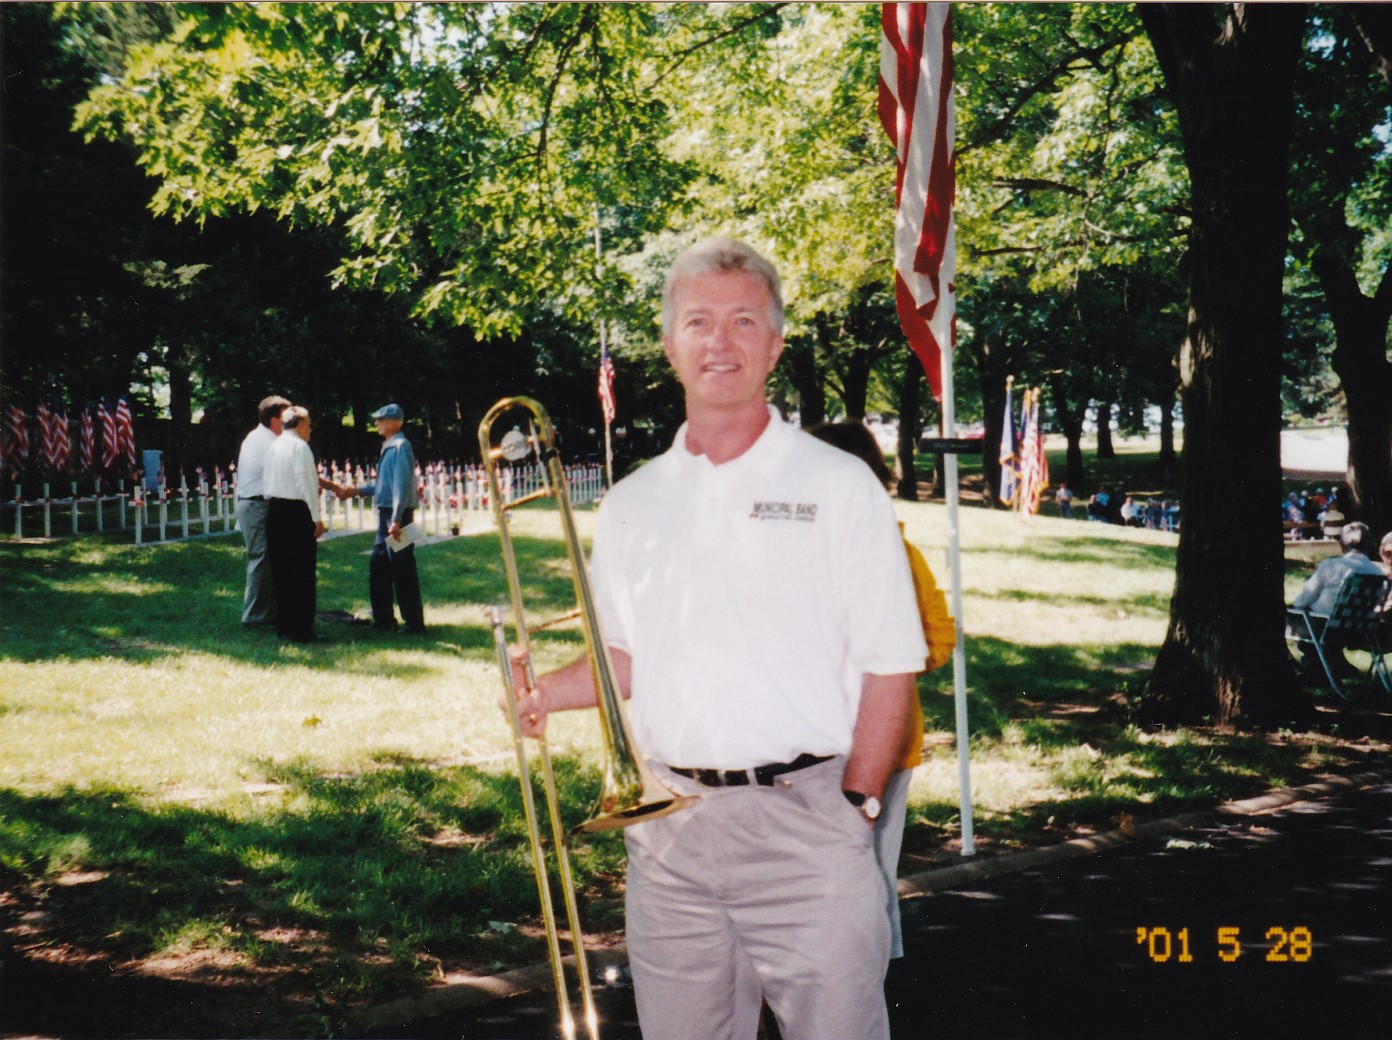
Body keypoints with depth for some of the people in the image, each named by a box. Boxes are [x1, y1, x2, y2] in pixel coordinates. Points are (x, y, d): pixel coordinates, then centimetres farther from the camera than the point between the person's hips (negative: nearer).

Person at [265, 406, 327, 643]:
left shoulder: (273, 447, 12)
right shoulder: (300, 447, -11)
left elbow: (270, 483, 13)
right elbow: (307, 484, -15)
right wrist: (317, 517, -13)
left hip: (275, 510, 8)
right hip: (297, 512, -8)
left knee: (280, 570, 12)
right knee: (302, 573, -5)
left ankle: (284, 625, 18)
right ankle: (301, 629, -5)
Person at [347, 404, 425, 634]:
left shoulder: (400, 446, -14)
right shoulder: (388, 447, 14)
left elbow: (402, 485, -20)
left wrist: (396, 520, -23)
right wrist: (358, 490, 22)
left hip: (398, 514, -10)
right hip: (386, 514, 10)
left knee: (402, 570, -5)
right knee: (378, 568, 14)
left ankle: (414, 622, 1)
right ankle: (383, 619, 22)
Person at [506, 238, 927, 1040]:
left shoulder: (839, 486, -1)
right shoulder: (632, 505, 12)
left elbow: (889, 669, -2)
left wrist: (855, 809, -7)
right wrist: (553, 689, 0)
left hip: (802, 824, -4)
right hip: (669, 830, 4)